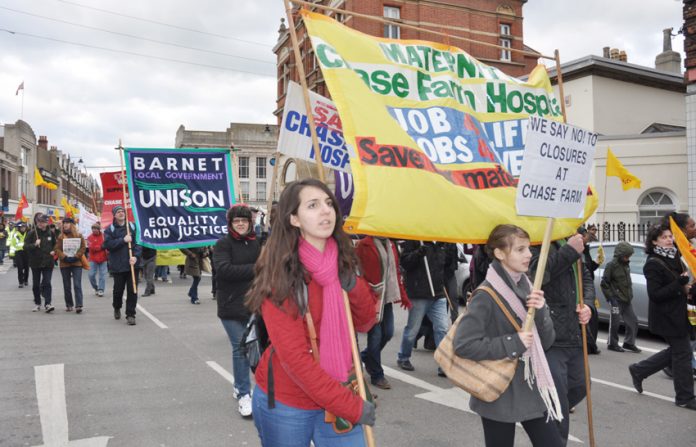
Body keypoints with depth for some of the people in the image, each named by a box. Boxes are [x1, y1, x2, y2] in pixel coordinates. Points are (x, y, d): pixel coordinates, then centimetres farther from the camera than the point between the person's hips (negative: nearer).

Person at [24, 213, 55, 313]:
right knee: (36, 284, 10)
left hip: (48, 262, 0)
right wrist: (34, 245, -24)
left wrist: (54, 251, 3)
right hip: (36, 263, 0)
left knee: (47, 283, -8)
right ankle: (37, 303, 22)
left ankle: (47, 303, -11)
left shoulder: (50, 233, 4)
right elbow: (26, 246, -8)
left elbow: (55, 244, 19)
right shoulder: (32, 233, -4)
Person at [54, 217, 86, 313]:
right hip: (64, 264, 2)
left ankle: (78, 305, -12)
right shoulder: (61, 237, 7)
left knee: (77, 285, -9)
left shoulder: (79, 236, 3)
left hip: (76, 263, -2)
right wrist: (65, 257, -14)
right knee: (66, 286, 9)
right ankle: (69, 304, 20)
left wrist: (75, 257, -14)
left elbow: (82, 248, -2)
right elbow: (57, 249, -1)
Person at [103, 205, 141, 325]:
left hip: (131, 264, 0)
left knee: (132, 290, -3)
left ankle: (130, 315, 4)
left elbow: (138, 243, 0)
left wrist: (135, 256, -14)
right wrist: (123, 240, -14)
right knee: (118, 289, 10)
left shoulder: (132, 227, 6)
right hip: (117, 265, 0)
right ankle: (117, 308, 38)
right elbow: (107, 244, -8)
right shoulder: (110, 229, 4)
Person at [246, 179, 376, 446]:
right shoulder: (279, 274, -17)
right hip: (284, 402, -4)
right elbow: (294, 356, -21)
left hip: (337, 398, 4)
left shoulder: (341, 261, 0)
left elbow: (364, 324, 7)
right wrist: (350, 406, -20)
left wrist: (353, 286, -12)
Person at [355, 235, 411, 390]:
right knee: (375, 336, -1)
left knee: (388, 333, 10)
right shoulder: (365, 246, -11)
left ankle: (365, 356, 36)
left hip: (388, 297, 7)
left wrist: (403, 295, 16)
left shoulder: (390, 245, 13)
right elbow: (360, 273, -12)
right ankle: (377, 375, 15)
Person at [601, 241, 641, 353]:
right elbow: (604, 283, -12)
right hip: (616, 300, -8)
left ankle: (629, 343, 20)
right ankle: (612, 344, 10)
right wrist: (610, 297, -14)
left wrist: (630, 295, 15)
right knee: (615, 322, -3)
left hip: (626, 300, 8)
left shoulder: (626, 264, 12)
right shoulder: (612, 265, -11)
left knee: (633, 321, 8)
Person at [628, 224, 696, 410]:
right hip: (667, 317, -9)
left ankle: (638, 370, 28)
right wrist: (680, 283, -26)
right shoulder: (653, 264, -18)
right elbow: (655, 294, -22)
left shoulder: (674, 258, 8)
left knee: (677, 351, 17)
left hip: (678, 314, 9)